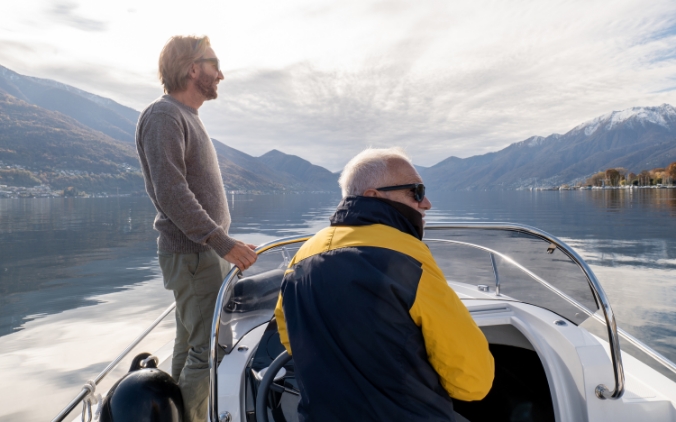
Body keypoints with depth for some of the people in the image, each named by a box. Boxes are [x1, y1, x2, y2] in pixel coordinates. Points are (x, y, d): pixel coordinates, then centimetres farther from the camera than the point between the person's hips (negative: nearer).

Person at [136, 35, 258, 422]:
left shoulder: (188, 118, 18)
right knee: (210, 348, -7)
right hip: (193, 255, -10)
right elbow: (171, 193, -22)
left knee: (192, 345, 17)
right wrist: (222, 242, -23)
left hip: (205, 251, 10)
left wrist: (223, 244, 18)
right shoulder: (164, 115, -12)